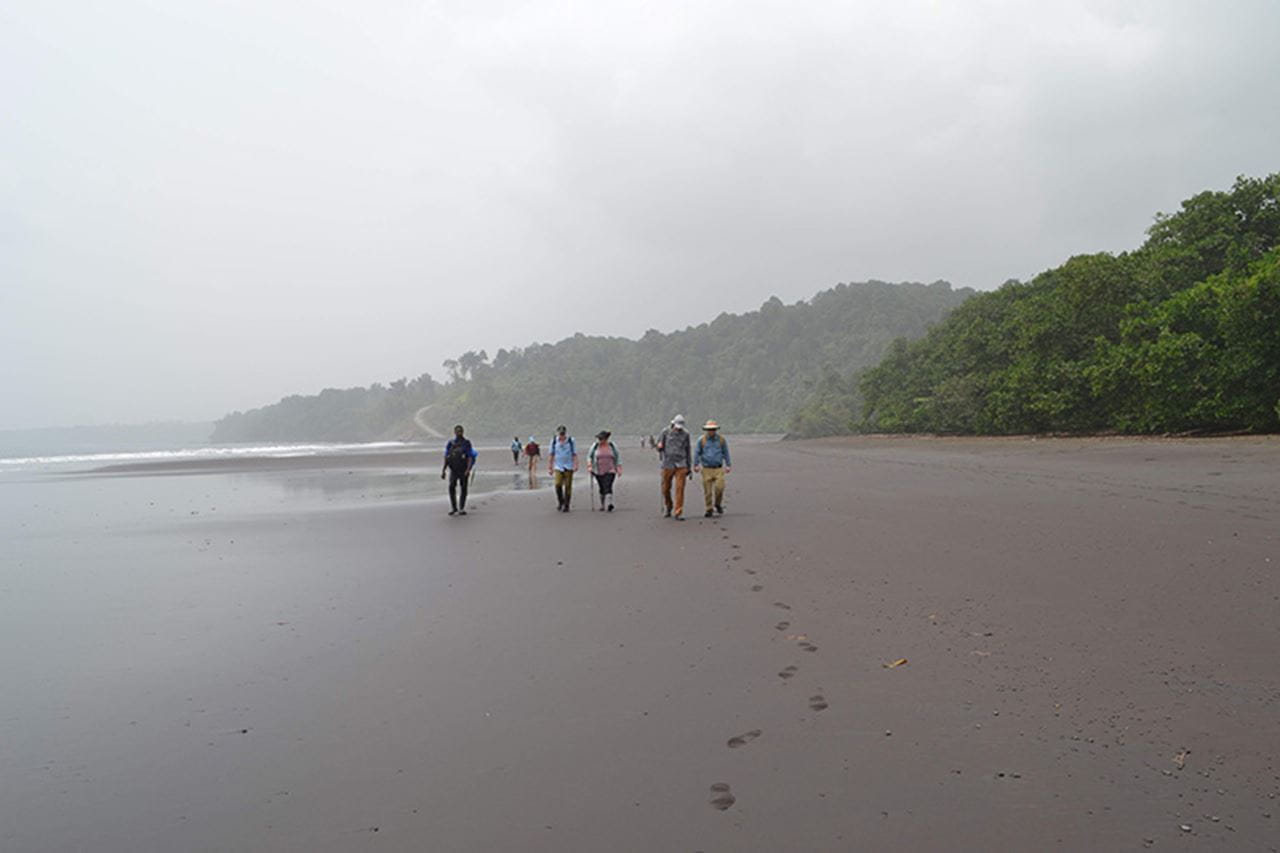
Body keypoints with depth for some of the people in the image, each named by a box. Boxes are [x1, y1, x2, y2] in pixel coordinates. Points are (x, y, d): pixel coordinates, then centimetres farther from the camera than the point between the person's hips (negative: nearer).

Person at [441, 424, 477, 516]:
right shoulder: (450, 443, 7)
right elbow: (446, 458, 11)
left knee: (464, 489, 2)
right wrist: (443, 470, 5)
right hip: (453, 470, 2)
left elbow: (470, 457, -8)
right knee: (451, 487, -13)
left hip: (463, 470, -2)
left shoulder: (466, 443, -2)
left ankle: (461, 508, 11)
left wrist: (468, 470, -21)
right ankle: (454, 508, -2)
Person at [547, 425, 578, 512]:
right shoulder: (554, 441, 4)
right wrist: (549, 467, 8)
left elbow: (574, 454, 1)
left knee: (568, 486, -1)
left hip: (568, 467, -1)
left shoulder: (571, 440, 0)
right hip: (558, 467, 1)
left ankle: (566, 505, 10)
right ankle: (560, 502, 10)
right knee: (558, 484, -13)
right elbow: (551, 454, 10)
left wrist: (575, 465, -10)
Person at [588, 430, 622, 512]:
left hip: (610, 471, -2)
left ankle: (610, 504, -28)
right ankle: (602, 505, 26)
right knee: (602, 488, 9)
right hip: (598, 471, 2)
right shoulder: (595, 446, 0)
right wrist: (589, 466, -7)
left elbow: (618, 457, 4)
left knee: (608, 487, -18)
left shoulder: (612, 446, -1)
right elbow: (589, 456, 6)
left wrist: (619, 468, -2)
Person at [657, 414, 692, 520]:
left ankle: (678, 513, -8)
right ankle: (667, 508, 31)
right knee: (666, 489, 7)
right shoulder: (665, 432, 1)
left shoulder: (685, 434, 5)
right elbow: (659, 446, 10)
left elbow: (688, 451, 12)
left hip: (681, 466, 0)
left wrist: (689, 467, 13)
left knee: (680, 488, -10)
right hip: (668, 465, 0)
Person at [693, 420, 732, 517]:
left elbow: (725, 453, 13)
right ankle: (709, 509, 12)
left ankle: (718, 504, 12)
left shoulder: (721, 439, 6)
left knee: (720, 487, -13)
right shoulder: (702, 440, 2)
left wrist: (728, 465, 8)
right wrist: (696, 465, -6)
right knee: (707, 491, -1)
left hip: (718, 469, 0)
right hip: (706, 469, 0)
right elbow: (697, 453, 5)